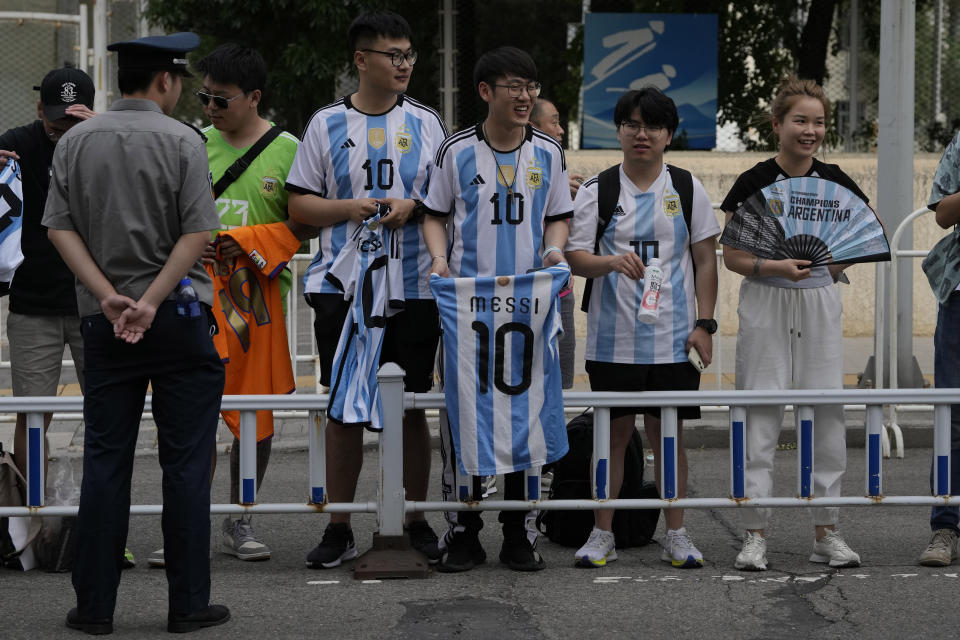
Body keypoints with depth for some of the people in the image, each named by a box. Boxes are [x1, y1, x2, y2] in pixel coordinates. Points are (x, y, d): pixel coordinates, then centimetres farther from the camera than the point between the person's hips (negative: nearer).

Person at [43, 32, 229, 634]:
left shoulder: (75, 141, 6)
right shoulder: (182, 141, -6)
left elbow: (61, 227, 0)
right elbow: (197, 233, -13)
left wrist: (108, 296, -7)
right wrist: (151, 302, -13)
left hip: (104, 321, 4)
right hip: (179, 316, -3)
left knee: (105, 462, 7)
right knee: (186, 464, 2)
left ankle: (95, 605, 7)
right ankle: (189, 604, 4)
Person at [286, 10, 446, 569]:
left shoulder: (426, 123, 8)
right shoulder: (328, 124, 5)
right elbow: (300, 205, 5)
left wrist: (412, 208, -9)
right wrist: (349, 209, -11)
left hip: (415, 287, 1)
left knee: (412, 407, 5)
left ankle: (416, 522, 16)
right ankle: (339, 528, 9)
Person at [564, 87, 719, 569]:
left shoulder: (688, 189, 8)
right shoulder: (596, 191, 4)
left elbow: (705, 261, 9)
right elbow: (575, 257, -2)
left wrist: (704, 324, 1)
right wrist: (612, 261, -23)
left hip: (673, 337, 1)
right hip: (613, 337, -1)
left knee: (669, 434, 5)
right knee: (615, 432, 3)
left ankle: (676, 536, 12)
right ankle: (602, 535, 11)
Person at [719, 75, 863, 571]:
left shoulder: (835, 183, 4)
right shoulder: (753, 183, -5)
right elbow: (731, 255, -4)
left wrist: (837, 266, 3)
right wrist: (774, 267, -20)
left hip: (819, 305, 3)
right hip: (766, 306, -3)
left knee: (827, 414, 3)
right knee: (761, 418, -3)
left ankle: (827, 533, 12)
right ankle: (755, 535, 2)